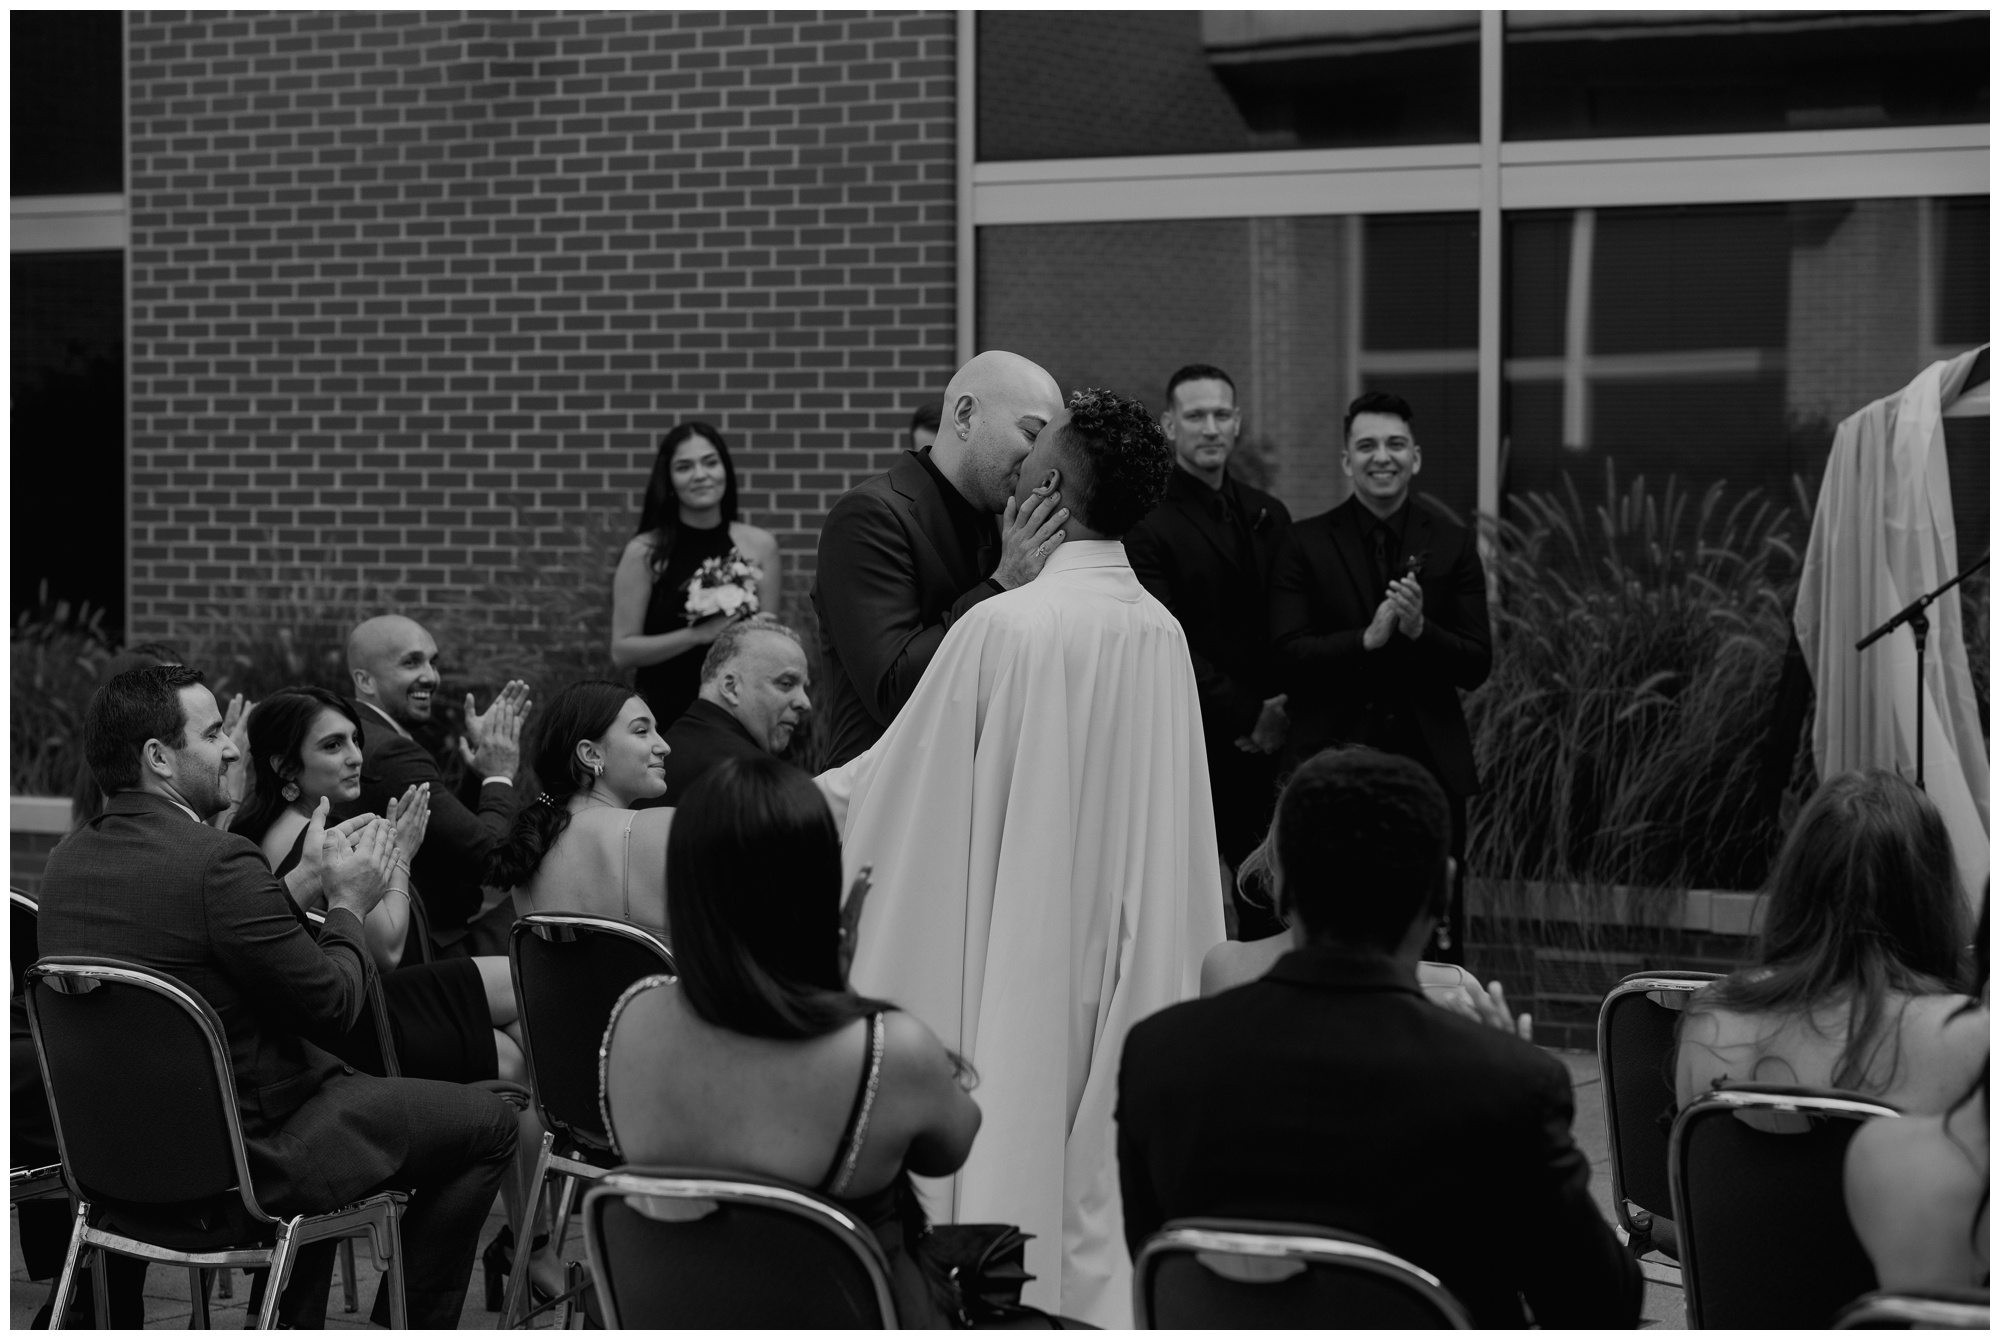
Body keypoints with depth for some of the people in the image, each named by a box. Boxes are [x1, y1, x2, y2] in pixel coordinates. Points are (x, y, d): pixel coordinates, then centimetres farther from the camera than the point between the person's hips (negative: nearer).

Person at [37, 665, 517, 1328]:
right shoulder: (218, 863, -25)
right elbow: (335, 1006, -18)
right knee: (487, 1123, 5)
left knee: (326, 1072, 37)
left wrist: (303, 882, 13)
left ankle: (295, 1323, 38)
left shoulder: (70, 858, 1)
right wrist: (347, 903, -1)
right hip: (247, 1160, -9)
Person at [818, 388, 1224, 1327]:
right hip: (1125, 955, 5)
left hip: (1017, 954, -5)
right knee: (1100, 1155, 13)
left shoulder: (1006, 626, -18)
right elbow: (1170, 820, 9)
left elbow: (900, 782, -8)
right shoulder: (1162, 635, -1)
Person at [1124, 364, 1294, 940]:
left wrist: (1283, 709, -2)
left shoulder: (1269, 517, 14)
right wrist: (1247, 716, -11)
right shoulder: (1148, 522, -7)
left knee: (1271, 908, 6)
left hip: (1265, 744, 6)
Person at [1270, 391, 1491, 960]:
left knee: (1436, 941, 3)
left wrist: (1419, 629, -16)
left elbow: (1476, 666, 2)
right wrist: (1368, 638, -19)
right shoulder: (1306, 544, 3)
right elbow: (1288, 656, -5)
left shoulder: (1452, 544, 6)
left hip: (1430, 763, 1)